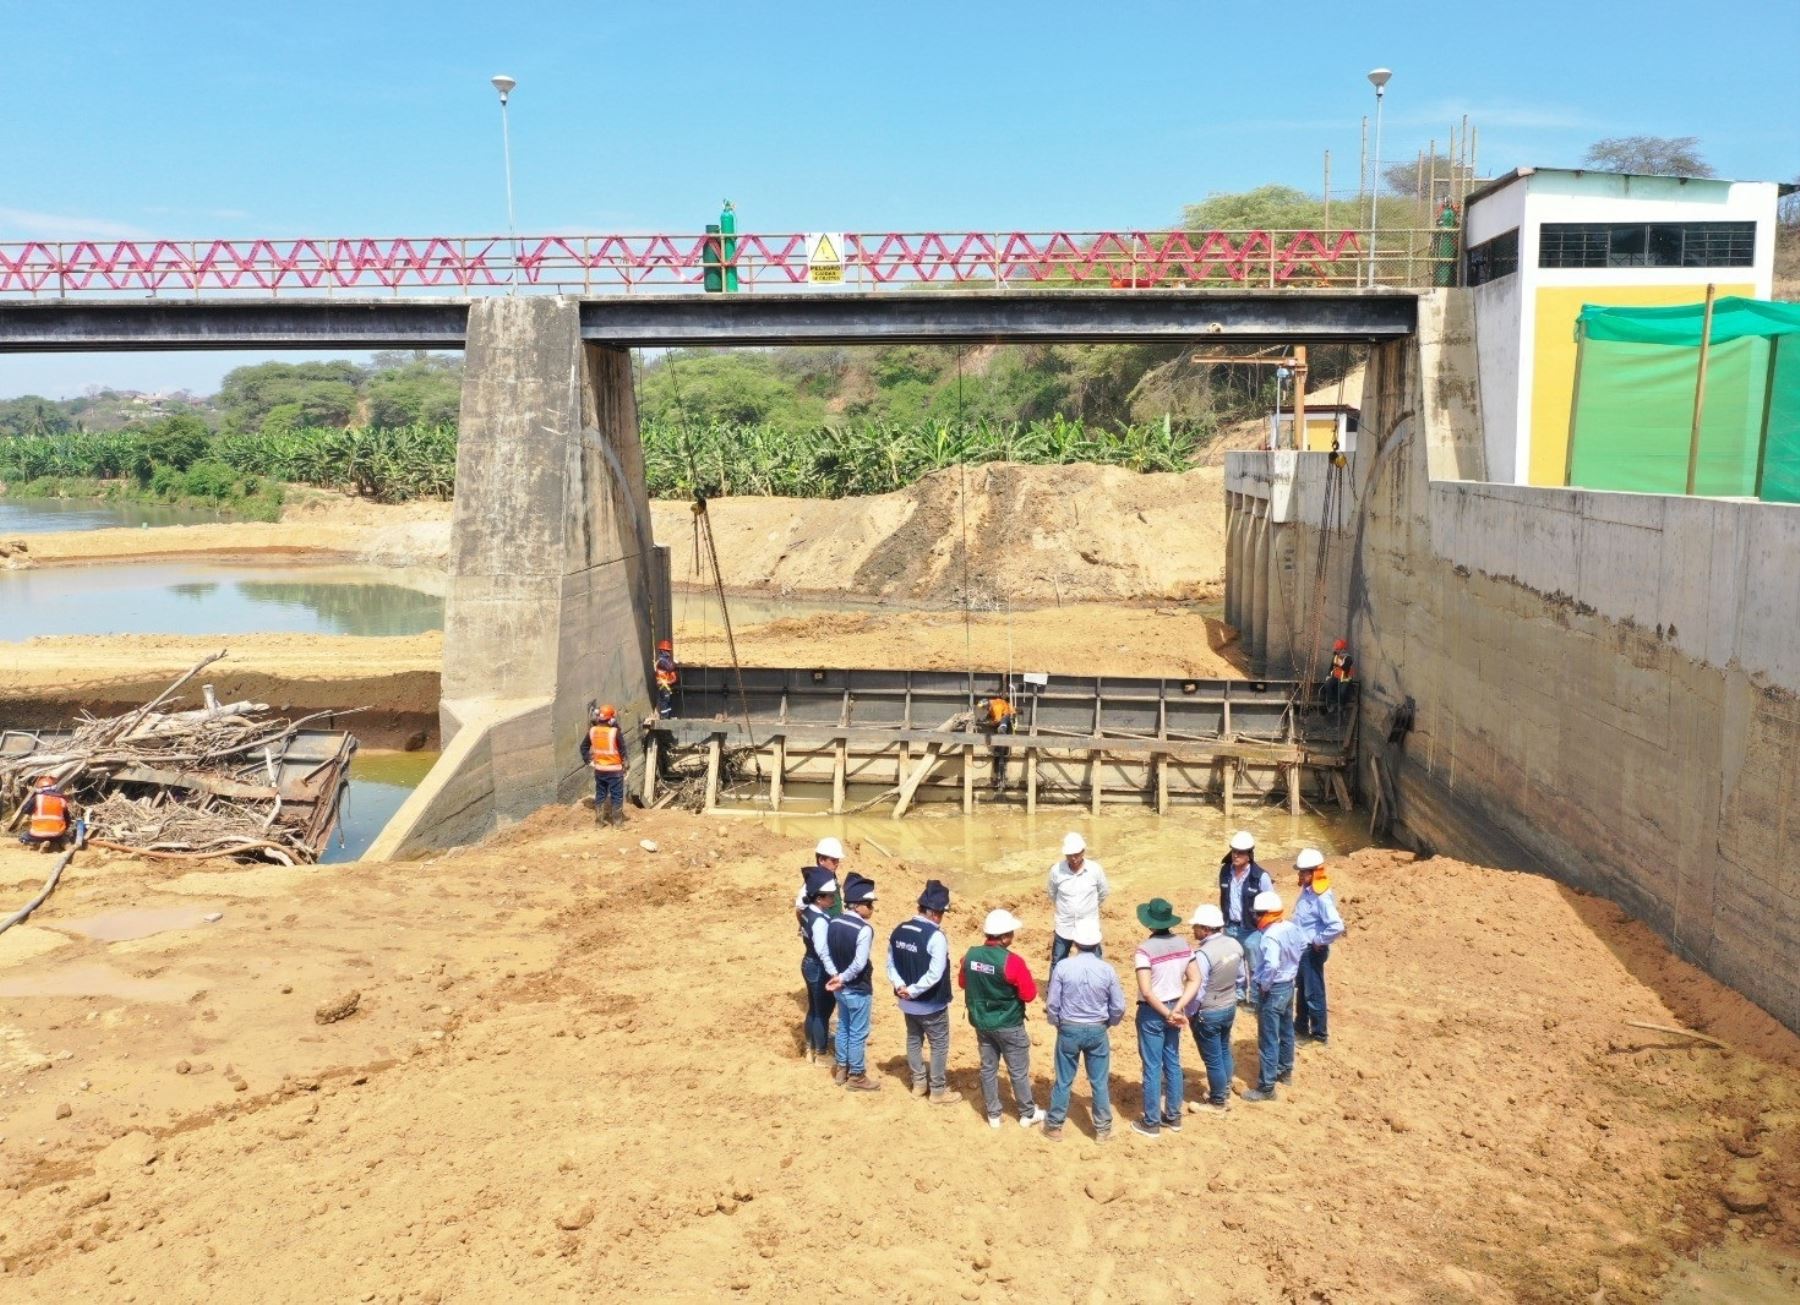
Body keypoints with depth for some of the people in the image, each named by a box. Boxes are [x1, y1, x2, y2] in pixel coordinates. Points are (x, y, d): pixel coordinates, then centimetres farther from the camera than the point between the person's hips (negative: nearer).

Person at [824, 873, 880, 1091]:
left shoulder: (833, 923, 0)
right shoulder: (864, 929, -24)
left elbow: (826, 954, 2)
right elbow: (859, 964, -26)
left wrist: (835, 975, -4)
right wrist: (843, 978, -14)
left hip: (840, 988, 7)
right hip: (858, 990, -7)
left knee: (843, 1027, 22)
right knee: (858, 1033, 7)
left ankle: (841, 1069, 34)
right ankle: (856, 1076, 18)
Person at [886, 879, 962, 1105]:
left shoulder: (898, 932, 0)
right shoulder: (935, 936, -23)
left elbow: (891, 964, 3)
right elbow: (935, 974, -27)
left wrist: (901, 986, -7)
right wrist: (913, 991, -18)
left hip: (907, 1002, 7)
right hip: (932, 1004, -7)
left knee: (914, 1041, 23)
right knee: (939, 1045, 10)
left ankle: (919, 1083, 36)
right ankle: (938, 1091, 20)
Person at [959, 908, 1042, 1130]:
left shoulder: (971, 955, -7)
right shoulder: (1012, 961, -25)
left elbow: (962, 983, 9)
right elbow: (1029, 995, -17)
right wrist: (1027, 977, 0)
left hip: (981, 1023, 5)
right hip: (1009, 1026, -5)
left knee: (988, 1068, 17)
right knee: (1019, 1071, 12)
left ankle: (993, 1115, 28)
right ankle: (1028, 1114, 27)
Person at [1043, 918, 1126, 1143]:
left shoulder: (1062, 966, -14)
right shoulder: (1106, 970, -11)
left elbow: (1053, 1004, -8)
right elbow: (1119, 1008, -4)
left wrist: (1056, 1023, 12)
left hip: (1069, 1029, 0)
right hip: (1097, 1031, 1)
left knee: (1063, 1081, 12)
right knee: (1100, 1082, 14)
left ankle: (1054, 1127, 22)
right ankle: (1103, 1129, 23)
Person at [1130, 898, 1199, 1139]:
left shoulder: (1145, 949, -20)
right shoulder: (1184, 944, -2)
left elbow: (1146, 991, -24)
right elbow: (1195, 980, -2)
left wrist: (1167, 1014, -14)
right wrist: (1177, 1009, -8)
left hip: (1152, 1012, -6)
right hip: (1173, 1009, 6)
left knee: (1152, 1067, 4)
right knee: (1173, 1063, 17)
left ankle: (1151, 1123, 15)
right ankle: (1173, 1116, 29)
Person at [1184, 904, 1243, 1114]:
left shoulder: (1203, 954, -30)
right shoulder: (1235, 944, -7)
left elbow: (1197, 990, -23)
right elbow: (1240, 976, 6)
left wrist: (1189, 1014, -8)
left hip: (1207, 1013, -8)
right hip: (1230, 1008, 8)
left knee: (1212, 1059, 10)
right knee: (1224, 1052, 24)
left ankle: (1218, 1102, 25)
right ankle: (1225, 1093, 40)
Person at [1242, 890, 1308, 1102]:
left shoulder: (1270, 937, -30)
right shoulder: (1292, 927, -3)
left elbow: (1271, 966, -40)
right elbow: (1302, 946, 15)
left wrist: (1263, 985, -24)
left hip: (1273, 990, -9)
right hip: (1289, 985, 9)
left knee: (1268, 1040, 0)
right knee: (1286, 1031, 25)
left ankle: (1266, 1088, 7)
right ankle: (1285, 1071, 43)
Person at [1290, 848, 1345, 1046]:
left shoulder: (1322, 897, -26)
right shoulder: (1306, 890, 2)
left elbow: (1337, 926, -34)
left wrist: (1319, 941, -21)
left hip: (1313, 951, -9)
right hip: (1302, 948, 9)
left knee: (1313, 992, 4)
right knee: (1301, 989, 22)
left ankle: (1320, 1033, 18)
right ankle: (1301, 1026, 37)